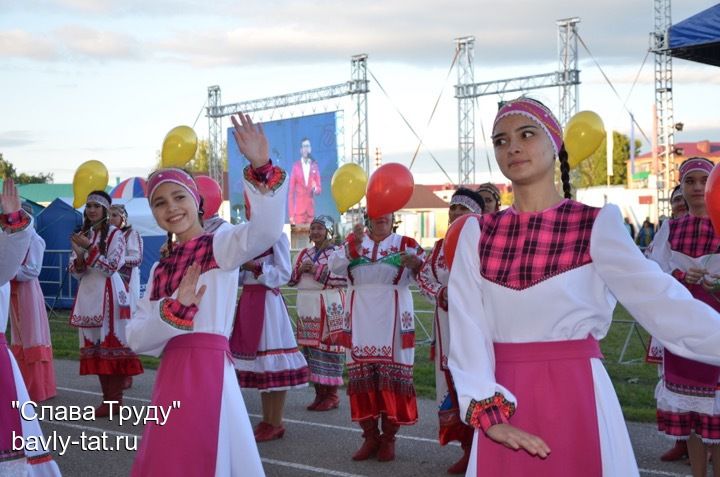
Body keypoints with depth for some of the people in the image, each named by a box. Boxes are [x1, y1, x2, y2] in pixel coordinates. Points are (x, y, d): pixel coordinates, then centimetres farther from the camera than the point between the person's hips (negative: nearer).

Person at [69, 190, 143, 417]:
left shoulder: (115, 234, -4)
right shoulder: (81, 235, 13)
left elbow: (111, 267, -12)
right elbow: (75, 272, 10)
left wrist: (89, 247, -17)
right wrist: (79, 255, -11)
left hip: (109, 292, -6)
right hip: (88, 293, 6)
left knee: (112, 343, -6)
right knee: (94, 345, 5)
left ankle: (115, 399, -1)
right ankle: (107, 397, 12)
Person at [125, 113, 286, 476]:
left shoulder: (220, 245, -1)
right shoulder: (161, 268, 15)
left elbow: (267, 230, -25)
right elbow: (136, 337, 3)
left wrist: (261, 168, -36)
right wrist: (174, 309, -15)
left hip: (209, 369, -6)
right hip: (171, 375, 6)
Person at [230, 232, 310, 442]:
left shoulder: (277, 237, -4)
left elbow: (284, 274, -11)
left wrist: (255, 267, -17)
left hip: (267, 301, -7)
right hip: (248, 301, 7)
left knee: (270, 354, -6)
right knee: (258, 359, 8)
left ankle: (276, 424, -2)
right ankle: (266, 420, 14)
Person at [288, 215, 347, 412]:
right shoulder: (304, 253, 16)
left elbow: (344, 279, -15)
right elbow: (291, 279, 17)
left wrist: (318, 270, -16)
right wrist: (300, 269, -4)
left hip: (329, 306, -6)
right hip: (307, 305, 6)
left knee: (328, 347, -6)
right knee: (311, 347, 6)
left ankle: (332, 395, 2)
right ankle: (320, 393, 15)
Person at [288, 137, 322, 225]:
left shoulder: (315, 166, 6)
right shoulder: (296, 166, 0)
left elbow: (320, 189, 10)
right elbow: (291, 191, 0)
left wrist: (315, 189, -15)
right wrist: (291, 214, -5)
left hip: (311, 210, 2)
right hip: (298, 209, -2)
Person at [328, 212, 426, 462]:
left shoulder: (405, 243, 6)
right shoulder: (353, 241, 13)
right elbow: (335, 266, -2)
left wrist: (415, 264, -26)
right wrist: (354, 243, -15)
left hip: (392, 318, -2)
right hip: (360, 318, 2)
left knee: (392, 373, -3)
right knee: (362, 374, 3)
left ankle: (389, 438, 7)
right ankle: (370, 436, 13)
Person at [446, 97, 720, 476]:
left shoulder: (596, 225, -2)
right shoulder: (477, 233, 5)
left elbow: (661, 301, -9)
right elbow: (467, 329, -3)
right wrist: (488, 411, -15)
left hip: (576, 394, -2)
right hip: (504, 400, 2)